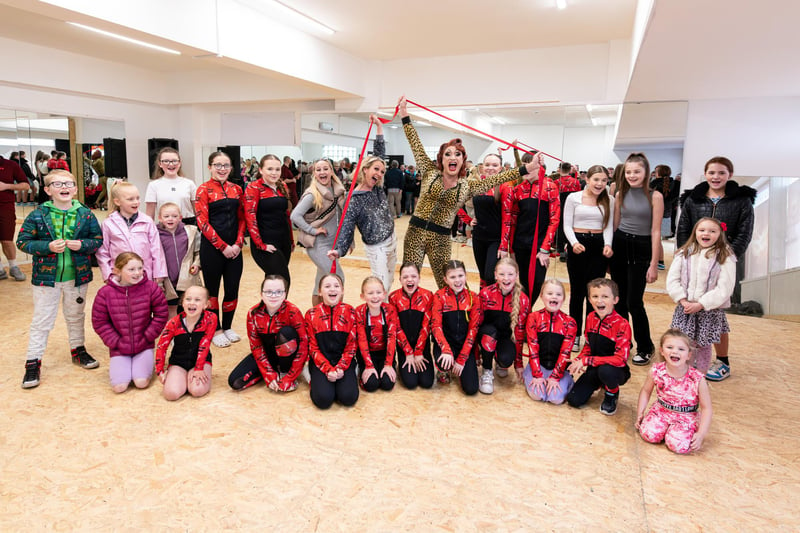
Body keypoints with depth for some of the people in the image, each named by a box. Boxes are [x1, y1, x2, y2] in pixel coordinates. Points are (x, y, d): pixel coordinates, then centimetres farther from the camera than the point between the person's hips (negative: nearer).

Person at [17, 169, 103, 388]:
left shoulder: (85, 214, -2)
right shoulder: (38, 215, -7)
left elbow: (98, 240, 1)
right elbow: (22, 241, -6)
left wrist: (82, 245, -18)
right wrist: (48, 247, -20)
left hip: (77, 276, 2)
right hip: (46, 276, -2)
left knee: (76, 316, 19)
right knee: (41, 321, 6)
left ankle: (78, 349, 36)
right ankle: (33, 362, 15)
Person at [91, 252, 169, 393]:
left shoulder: (151, 287, -9)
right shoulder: (105, 292, -8)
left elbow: (161, 314, -2)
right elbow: (99, 321, -1)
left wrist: (147, 337, -5)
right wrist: (115, 342, -6)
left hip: (144, 346, 0)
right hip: (119, 349, 0)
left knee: (141, 382, -13)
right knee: (119, 386, -10)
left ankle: (144, 365, 20)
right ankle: (117, 365, 22)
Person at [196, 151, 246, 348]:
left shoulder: (236, 189, 9)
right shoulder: (204, 190, -4)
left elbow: (241, 218, 9)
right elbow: (202, 222, -10)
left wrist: (238, 243, -5)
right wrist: (222, 246, -13)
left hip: (234, 248, 4)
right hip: (212, 248, -4)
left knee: (233, 289, 8)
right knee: (213, 290, 7)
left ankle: (227, 327, 26)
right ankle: (215, 330, 21)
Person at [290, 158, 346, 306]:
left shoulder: (338, 191, 5)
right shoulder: (312, 194, -14)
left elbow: (341, 216, 17)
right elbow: (295, 216, -20)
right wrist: (313, 230, -18)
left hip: (333, 242, 7)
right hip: (317, 244, -7)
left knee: (323, 280, 14)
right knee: (338, 278, -12)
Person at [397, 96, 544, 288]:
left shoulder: (467, 186, 4)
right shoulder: (430, 173, 3)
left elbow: (496, 179, -1)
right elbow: (416, 144, 2)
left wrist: (526, 169, -8)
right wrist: (405, 116, 2)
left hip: (441, 238, 1)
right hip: (416, 231, -1)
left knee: (446, 286, 6)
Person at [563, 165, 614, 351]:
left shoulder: (609, 201, 7)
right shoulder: (573, 198, 0)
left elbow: (609, 226, 6)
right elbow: (567, 225, -1)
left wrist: (608, 245, -13)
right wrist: (574, 243, -18)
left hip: (599, 246, 2)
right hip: (578, 245, -1)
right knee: (577, 291, 4)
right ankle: (574, 334, 16)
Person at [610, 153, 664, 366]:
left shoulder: (655, 196, -6)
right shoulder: (621, 194, 6)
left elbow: (656, 232, -7)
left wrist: (654, 264, -10)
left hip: (641, 249, -4)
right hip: (620, 246, 4)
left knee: (634, 302, -5)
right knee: (619, 300, 8)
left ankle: (645, 347, 15)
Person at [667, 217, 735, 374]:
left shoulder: (725, 258, -7)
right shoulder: (684, 253, 2)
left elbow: (724, 288, -12)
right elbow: (672, 279, 0)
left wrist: (700, 305, -16)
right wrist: (683, 301, -11)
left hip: (710, 311, -2)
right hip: (684, 308, 2)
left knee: (703, 346, 10)